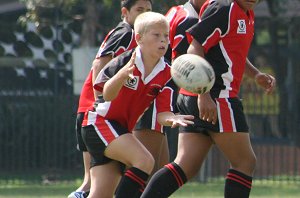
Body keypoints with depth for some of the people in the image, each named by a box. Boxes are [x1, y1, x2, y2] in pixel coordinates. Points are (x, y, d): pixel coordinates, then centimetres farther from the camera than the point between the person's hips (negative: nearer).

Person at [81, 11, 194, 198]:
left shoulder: (166, 75, -3)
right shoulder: (125, 61, -18)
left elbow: (162, 112, -8)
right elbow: (107, 95, -29)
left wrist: (172, 119, -32)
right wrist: (122, 74, -49)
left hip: (122, 130, 7)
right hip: (100, 121, -7)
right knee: (145, 161, -27)